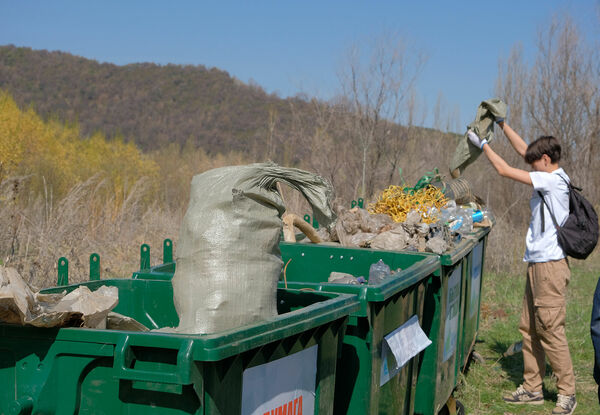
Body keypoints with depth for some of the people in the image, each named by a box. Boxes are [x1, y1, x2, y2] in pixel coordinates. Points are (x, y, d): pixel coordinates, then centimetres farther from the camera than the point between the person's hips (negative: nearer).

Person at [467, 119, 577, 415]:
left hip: (550, 265, -10)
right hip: (537, 265, 10)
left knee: (550, 330, -7)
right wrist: (501, 123, 24)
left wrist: (482, 144, 0)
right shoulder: (550, 179, 13)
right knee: (529, 329, 11)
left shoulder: (554, 180, -12)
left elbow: (505, 170, -12)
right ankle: (532, 388, 17)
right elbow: (523, 149, 24)